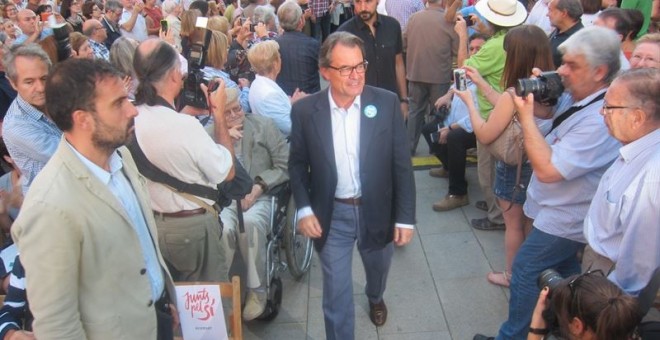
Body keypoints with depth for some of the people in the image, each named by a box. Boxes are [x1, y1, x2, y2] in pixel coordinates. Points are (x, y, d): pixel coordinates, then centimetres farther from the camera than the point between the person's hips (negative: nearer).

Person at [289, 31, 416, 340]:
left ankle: (375, 298, 64)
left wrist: (405, 217, -7)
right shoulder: (305, 110, -12)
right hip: (331, 215, -2)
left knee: (378, 268, 29)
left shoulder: (387, 103, -12)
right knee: (336, 294, 6)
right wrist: (303, 208, -11)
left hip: (376, 210, 2)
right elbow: (297, 164, 0)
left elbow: (402, 164, -7)